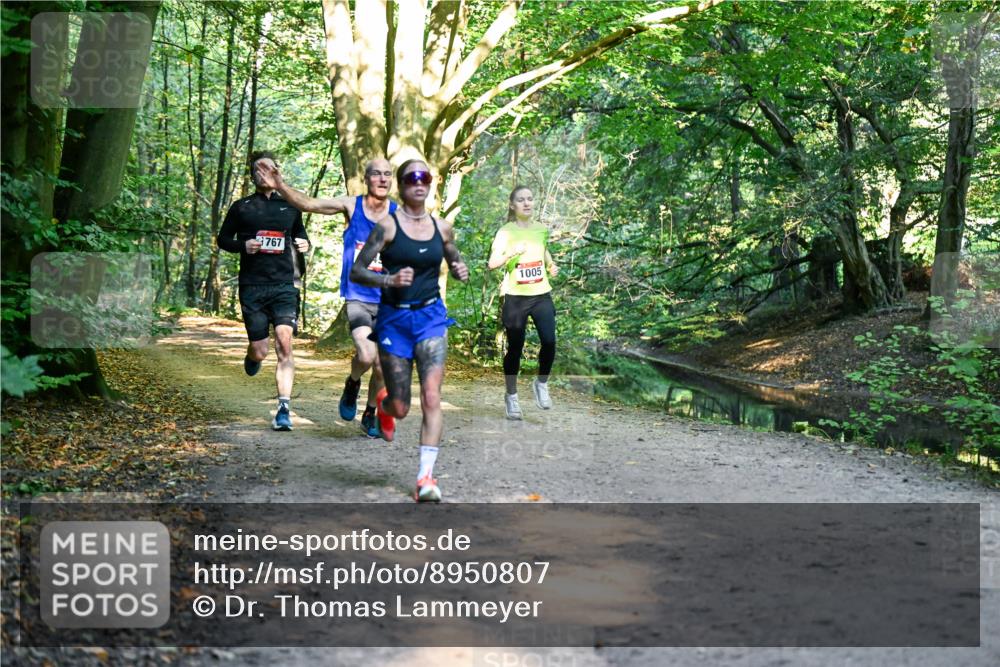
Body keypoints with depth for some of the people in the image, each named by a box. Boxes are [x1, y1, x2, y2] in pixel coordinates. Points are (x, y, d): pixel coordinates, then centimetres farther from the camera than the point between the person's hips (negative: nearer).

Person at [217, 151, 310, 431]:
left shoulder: (290, 207, 13)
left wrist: (304, 244, 3)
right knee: (260, 352, 1)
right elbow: (222, 239, 12)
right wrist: (243, 245, -9)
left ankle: (284, 409, -14)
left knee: (284, 344, -15)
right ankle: (251, 356, 40)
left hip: (284, 285, 1)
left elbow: (300, 234, 27)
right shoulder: (241, 207, 8)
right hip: (252, 287, -1)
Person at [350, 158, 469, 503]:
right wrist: (389, 280, -24)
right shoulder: (387, 226, -7)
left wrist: (461, 271, -2)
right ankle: (383, 403, 45)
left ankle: (426, 477, -13)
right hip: (394, 318, -2)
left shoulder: (442, 228, 5)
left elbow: (454, 261, 22)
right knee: (400, 407, 5)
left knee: (431, 397, -14)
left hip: (431, 317, 2)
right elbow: (356, 271, -7)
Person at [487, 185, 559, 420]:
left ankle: (541, 383, 15)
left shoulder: (542, 229, 8)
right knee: (515, 348, 2)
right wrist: (512, 253, -27)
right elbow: (492, 264, -12)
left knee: (549, 342, -12)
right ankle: (511, 396, 19)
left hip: (541, 295, 3)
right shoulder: (505, 232, -5)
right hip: (515, 296, -3)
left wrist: (551, 265, 8)